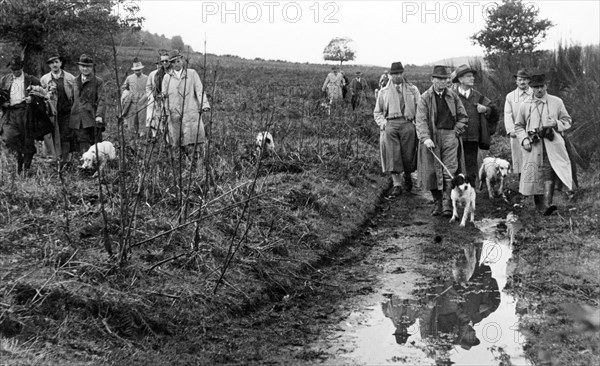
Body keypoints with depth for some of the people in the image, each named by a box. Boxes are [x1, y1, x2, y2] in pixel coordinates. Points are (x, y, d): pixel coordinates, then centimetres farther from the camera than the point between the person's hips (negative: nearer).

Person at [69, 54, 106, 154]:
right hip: (78, 121, 3)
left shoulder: (98, 82, 2)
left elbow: (101, 100, -6)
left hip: (93, 120, -3)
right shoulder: (75, 81, 15)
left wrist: (99, 115, -19)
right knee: (82, 146, 0)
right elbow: (72, 99, 19)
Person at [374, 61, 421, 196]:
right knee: (393, 156, -10)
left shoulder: (412, 90, 15)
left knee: (408, 155, -1)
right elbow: (377, 112, 20)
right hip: (390, 125, 0)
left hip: (407, 125, 0)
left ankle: (407, 176, 28)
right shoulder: (384, 92, 16)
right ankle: (397, 184, -5)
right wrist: (383, 123, 2)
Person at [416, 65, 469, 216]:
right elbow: (421, 120, -7)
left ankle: (447, 205, -10)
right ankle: (437, 203, 13)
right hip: (431, 137, -1)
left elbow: (463, 117, 15)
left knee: (449, 171, -8)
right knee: (432, 172, 1)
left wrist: (456, 132, 1)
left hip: (450, 137, 1)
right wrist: (425, 138, -20)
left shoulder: (453, 96, 10)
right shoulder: (425, 98, 2)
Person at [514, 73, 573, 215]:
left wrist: (555, 123, -9)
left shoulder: (556, 102, 9)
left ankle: (547, 204, -25)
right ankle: (539, 206, 15)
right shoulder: (525, 105, 11)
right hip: (533, 145, 2)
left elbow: (567, 121, 13)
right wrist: (524, 139, -2)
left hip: (552, 144, -1)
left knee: (549, 173, -18)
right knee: (535, 176, 1)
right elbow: (518, 126, 16)